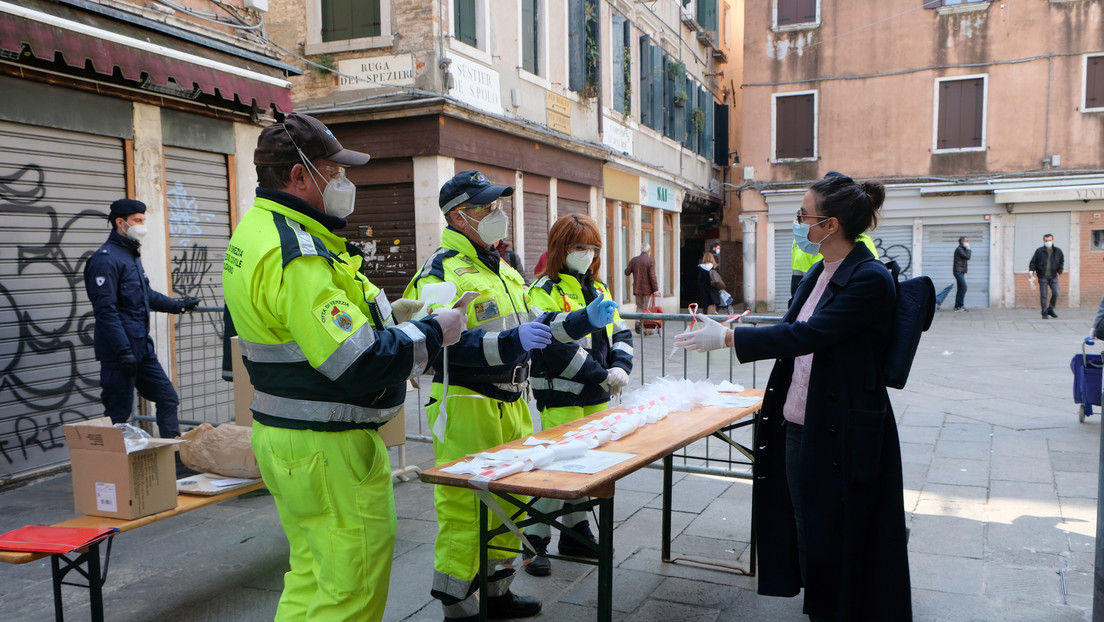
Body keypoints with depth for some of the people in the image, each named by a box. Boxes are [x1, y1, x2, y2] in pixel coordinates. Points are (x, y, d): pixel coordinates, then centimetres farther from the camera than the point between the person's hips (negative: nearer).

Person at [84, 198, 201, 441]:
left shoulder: (132, 255, 16)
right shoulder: (105, 259, -14)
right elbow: (105, 310, -20)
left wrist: (179, 305, 29)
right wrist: (123, 350, -23)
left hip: (143, 348, 10)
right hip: (119, 352, -10)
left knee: (167, 398, 10)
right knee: (118, 414, -1)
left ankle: (174, 457, 17)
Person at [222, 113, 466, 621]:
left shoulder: (258, 229, 11)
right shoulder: (296, 253, -24)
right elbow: (358, 364, -28)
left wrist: (387, 314, 11)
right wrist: (431, 332, -15)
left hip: (283, 435, 11)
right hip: (326, 447, -11)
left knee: (312, 573, 23)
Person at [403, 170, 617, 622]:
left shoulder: (503, 269, 17)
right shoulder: (441, 273, -12)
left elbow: (537, 325, 21)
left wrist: (585, 320, 7)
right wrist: (512, 341, -32)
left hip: (511, 404, 9)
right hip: (466, 409, -9)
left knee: (508, 500, 17)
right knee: (466, 508, -2)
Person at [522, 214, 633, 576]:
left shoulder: (598, 288, 14)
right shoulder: (544, 292, -11)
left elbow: (620, 333, 12)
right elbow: (556, 347, -21)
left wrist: (620, 368, -7)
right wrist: (602, 376, -20)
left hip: (597, 396, 7)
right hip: (560, 397, -7)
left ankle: (576, 533, 30)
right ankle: (535, 542, 10)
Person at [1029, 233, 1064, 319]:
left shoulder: (1058, 251, 8)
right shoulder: (1039, 251, 1)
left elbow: (1062, 261, 20)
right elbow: (1033, 261, 3)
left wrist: (1059, 271, 8)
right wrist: (1031, 270, -14)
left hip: (1053, 276, 2)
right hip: (1043, 276, -2)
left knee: (1055, 293, -7)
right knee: (1043, 295, -2)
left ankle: (1050, 310, 13)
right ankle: (1044, 313, 3)